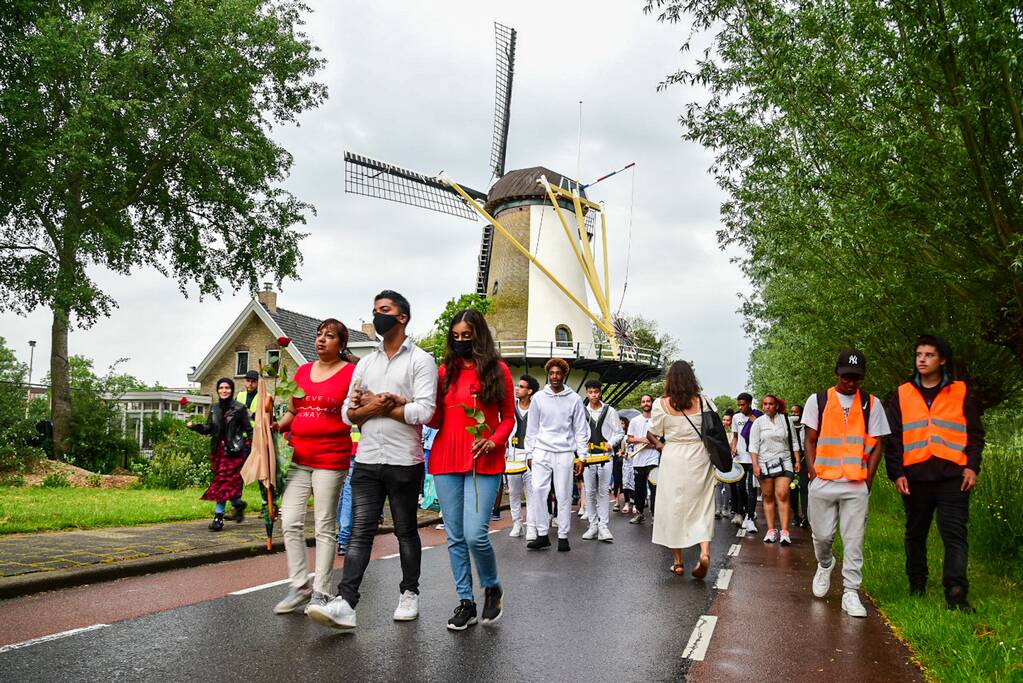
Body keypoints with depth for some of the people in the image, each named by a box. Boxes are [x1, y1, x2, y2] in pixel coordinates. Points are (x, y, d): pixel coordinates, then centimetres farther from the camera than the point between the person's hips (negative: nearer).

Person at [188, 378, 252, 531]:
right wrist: (195, 426, -4)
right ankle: (238, 504, 23)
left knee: (224, 482, -8)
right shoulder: (214, 409, 13)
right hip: (218, 450, 5)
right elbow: (209, 429, 13)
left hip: (233, 451, -5)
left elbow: (248, 430, -2)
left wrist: (249, 448, -9)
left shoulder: (239, 409, -2)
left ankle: (219, 517, 0)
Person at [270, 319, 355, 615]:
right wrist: (278, 425, 4)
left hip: (331, 459, -5)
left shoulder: (350, 372, -2)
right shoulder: (303, 371, 15)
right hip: (298, 457, 6)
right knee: (290, 522, 1)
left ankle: (321, 592, 12)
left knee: (325, 526, 2)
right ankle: (300, 587, 14)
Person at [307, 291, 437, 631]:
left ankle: (409, 595, 23)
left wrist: (374, 405, -7)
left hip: (404, 462, -4)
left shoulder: (420, 360, -2)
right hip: (367, 461, 4)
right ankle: (345, 603, -8)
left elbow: (424, 411, -15)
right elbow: (349, 414, 12)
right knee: (360, 531, -3)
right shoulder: (365, 364, 16)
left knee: (406, 531, 9)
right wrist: (374, 406, -9)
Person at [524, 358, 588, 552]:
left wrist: (581, 456, -1)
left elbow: (581, 430, 5)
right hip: (541, 452, 1)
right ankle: (542, 534, 2)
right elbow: (532, 428, 10)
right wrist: (530, 453, 5)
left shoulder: (574, 399, 4)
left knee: (564, 495, 1)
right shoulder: (539, 398, 7)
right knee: (538, 491, -7)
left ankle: (563, 536, 9)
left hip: (565, 453, -1)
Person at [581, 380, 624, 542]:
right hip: (587, 456, 1)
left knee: (603, 492, -2)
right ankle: (593, 526, 12)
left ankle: (603, 527, 0)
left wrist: (611, 443, -11)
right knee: (589, 492, 4)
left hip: (605, 456, -1)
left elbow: (619, 433, 7)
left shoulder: (610, 411, 5)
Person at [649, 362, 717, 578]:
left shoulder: (662, 404, -8)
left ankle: (678, 561, 15)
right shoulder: (704, 403, -4)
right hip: (700, 460, 1)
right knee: (701, 507, 9)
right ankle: (705, 551, -11)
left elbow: (654, 434, 0)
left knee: (673, 508, 9)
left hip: (672, 461, -1)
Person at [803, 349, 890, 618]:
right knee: (821, 535, 7)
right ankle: (825, 566, 37)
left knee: (854, 541, 0)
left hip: (856, 485, 0)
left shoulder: (871, 404, 7)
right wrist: (813, 472, -2)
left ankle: (850, 593, 7)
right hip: (823, 482, 0)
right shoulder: (818, 401, 5)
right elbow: (810, 440, 7)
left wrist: (868, 479, 0)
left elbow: (876, 444, 7)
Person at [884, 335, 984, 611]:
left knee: (954, 533, -8)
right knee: (915, 533, 12)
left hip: (952, 475, -2)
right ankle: (917, 584, 27)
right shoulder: (902, 394, 9)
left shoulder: (961, 392, 7)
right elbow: (893, 438, 8)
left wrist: (972, 466, -4)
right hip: (915, 476, 2)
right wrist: (896, 473, -1)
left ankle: (956, 593, -8)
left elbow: (975, 433, 8)